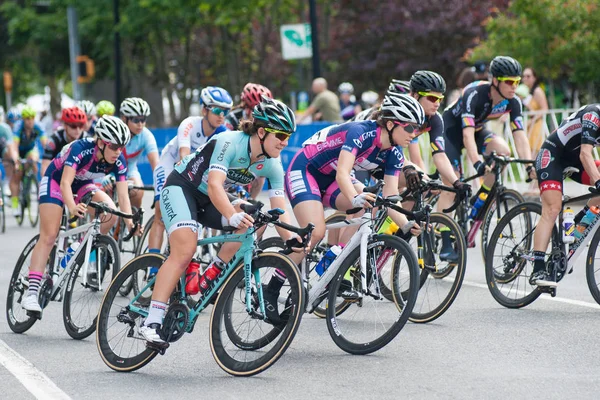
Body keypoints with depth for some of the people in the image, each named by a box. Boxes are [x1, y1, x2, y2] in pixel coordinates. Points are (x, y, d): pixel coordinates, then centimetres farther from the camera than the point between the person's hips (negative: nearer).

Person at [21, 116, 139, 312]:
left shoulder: (118, 161, -21)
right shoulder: (81, 148, -35)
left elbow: (123, 195, -22)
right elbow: (65, 183, -44)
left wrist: (130, 220, -38)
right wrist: (72, 207, -61)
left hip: (82, 184, 5)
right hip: (56, 180, -5)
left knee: (110, 213, -22)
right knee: (48, 237, -16)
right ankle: (31, 293, -20)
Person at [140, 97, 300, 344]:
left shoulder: (272, 165, -10)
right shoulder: (230, 143, -28)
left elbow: (279, 210, -12)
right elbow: (214, 185, -40)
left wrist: (291, 239, -30)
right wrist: (233, 216, -56)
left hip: (209, 201, 7)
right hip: (181, 187, -6)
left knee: (253, 220, -20)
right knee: (185, 251, -27)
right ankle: (151, 322, -29)